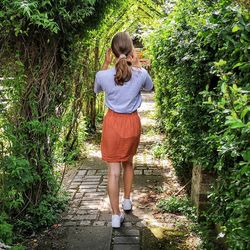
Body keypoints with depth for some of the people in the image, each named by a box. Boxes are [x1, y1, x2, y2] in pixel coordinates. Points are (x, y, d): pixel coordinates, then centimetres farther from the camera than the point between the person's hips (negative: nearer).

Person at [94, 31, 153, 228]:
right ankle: (127, 200, 40)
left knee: (114, 169, 4)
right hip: (132, 122, 2)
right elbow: (149, 87, 11)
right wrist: (138, 64, 10)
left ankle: (116, 215, 8)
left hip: (113, 122, -1)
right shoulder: (140, 74, -13)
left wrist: (106, 64, 9)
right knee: (128, 162, 25)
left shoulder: (103, 75, -14)